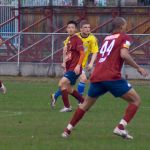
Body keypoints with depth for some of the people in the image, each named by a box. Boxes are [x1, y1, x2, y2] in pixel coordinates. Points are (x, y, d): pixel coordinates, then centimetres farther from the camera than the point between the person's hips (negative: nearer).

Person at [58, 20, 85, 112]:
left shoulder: (77, 40, -11)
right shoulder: (68, 40, 15)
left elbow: (82, 54, -19)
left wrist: (78, 66, -29)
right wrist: (64, 62, 16)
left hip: (75, 68, -9)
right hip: (69, 67, 9)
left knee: (62, 83, -20)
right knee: (69, 89, 15)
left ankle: (67, 107, -12)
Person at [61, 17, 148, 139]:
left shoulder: (107, 38, 24)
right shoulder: (124, 38, 3)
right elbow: (124, 55, -13)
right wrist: (138, 68, -6)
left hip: (96, 76, 7)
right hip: (112, 77, -7)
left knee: (86, 104, 24)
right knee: (136, 100, 3)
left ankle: (68, 130, 22)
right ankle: (121, 127, -10)